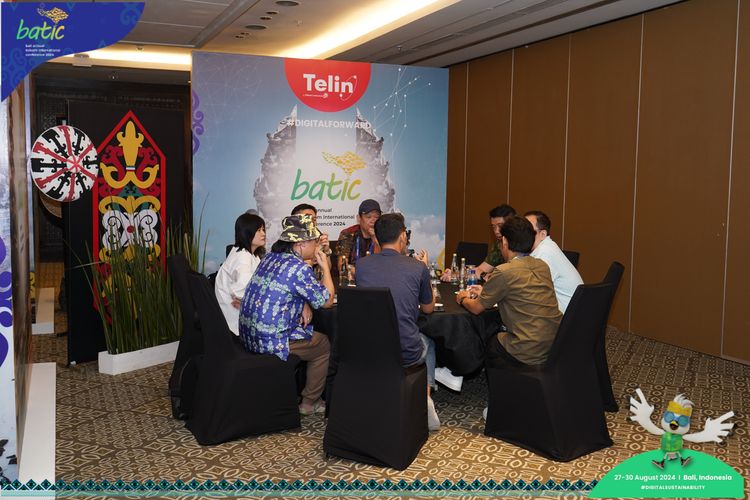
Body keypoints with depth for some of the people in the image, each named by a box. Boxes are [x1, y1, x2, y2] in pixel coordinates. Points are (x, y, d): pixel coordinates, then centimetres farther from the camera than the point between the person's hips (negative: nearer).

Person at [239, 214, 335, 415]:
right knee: (324, 345, 14)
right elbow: (326, 300, -10)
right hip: (271, 341, -8)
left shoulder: (271, 257, 7)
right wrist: (325, 267, 1)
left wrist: (303, 306, 5)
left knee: (310, 333, 29)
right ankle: (309, 402, 23)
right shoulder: (299, 269, -20)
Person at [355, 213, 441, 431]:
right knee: (428, 344, 35)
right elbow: (428, 308, 9)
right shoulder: (418, 268, -9)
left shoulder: (362, 264, -3)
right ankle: (425, 400, 22)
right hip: (406, 354, -1)